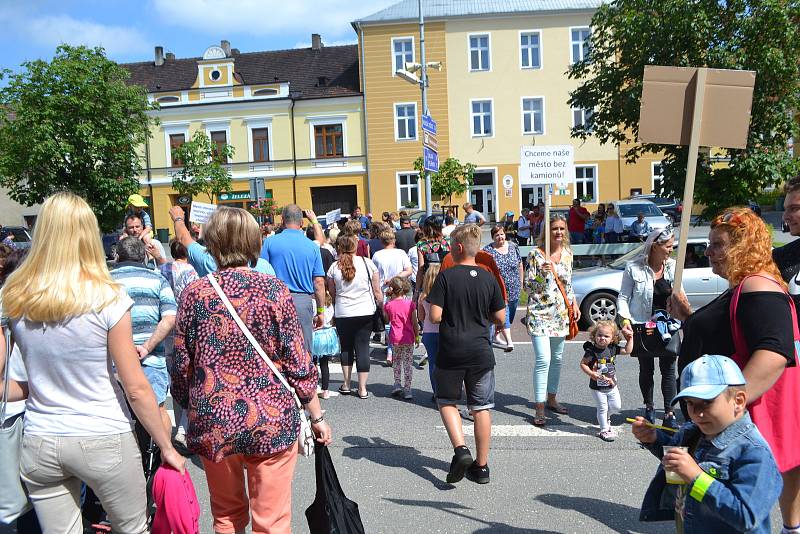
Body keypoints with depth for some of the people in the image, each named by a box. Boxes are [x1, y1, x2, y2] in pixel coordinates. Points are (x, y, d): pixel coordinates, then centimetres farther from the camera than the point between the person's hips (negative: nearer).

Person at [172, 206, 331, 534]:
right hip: (271, 421, -2)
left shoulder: (194, 293, -3)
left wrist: (189, 406, 19)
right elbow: (298, 362, -7)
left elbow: (181, 365, 2)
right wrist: (316, 415, 4)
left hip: (213, 423, 2)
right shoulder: (274, 290, -8)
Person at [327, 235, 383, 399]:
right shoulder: (367, 263, -5)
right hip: (365, 312, 0)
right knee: (363, 347, 4)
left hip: (342, 314, 1)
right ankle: (362, 388, 6)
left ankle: (346, 384, 21)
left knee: (346, 347, 15)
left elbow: (332, 293, 6)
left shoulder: (334, 267, -3)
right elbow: (377, 291, -2)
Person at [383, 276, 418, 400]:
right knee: (408, 362, 6)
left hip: (395, 338, 1)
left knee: (397, 360, 21)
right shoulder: (410, 304, -7)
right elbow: (414, 323, -3)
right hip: (408, 338, -1)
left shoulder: (388, 305, -4)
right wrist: (417, 336, 11)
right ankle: (407, 389, 6)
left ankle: (397, 383, 14)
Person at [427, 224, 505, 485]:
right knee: (481, 408, 11)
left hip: (451, 351, -2)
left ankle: (460, 449, -3)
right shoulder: (488, 278, -1)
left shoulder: (446, 276, -10)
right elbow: (500, 318, 3)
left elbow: (435, 316, -14)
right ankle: (481, 466, 18)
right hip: (481, 351, 3)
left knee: (447, 402, 16)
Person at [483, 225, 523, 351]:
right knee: (503, 313, -15)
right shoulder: (487, 251, -7)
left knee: (510, 314, 11)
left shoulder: (513, 246, 6)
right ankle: (509, 341, -19)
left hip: (514, 289, 5)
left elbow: (520, 265, 13)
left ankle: (497, 336, 26)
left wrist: (521, 282, 13)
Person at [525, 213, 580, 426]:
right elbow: (528, 285, -8)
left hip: (561, 313, 6)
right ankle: (539, 408, -5)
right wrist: (542, 273, -24)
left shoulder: (567, 254, 8)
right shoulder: (536, 254, -9)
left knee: (556, 359, 14)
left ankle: (551, 399, 30)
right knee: (543, 360, -12)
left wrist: (574, 303, 8)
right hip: (540, 313, -6)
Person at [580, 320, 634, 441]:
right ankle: (604, 430, 18)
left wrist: (630, 339, -5)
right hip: (597, 387, -5)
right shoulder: (591, 351, -19)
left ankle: (605, 417, 39)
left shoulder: (613, 349, -3)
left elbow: (627, 351, 6)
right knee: (602, 408, 3)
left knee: (616, 406, 10)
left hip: (611, 386, 5)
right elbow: (583, 364, -15)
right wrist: (591, 374, -25)